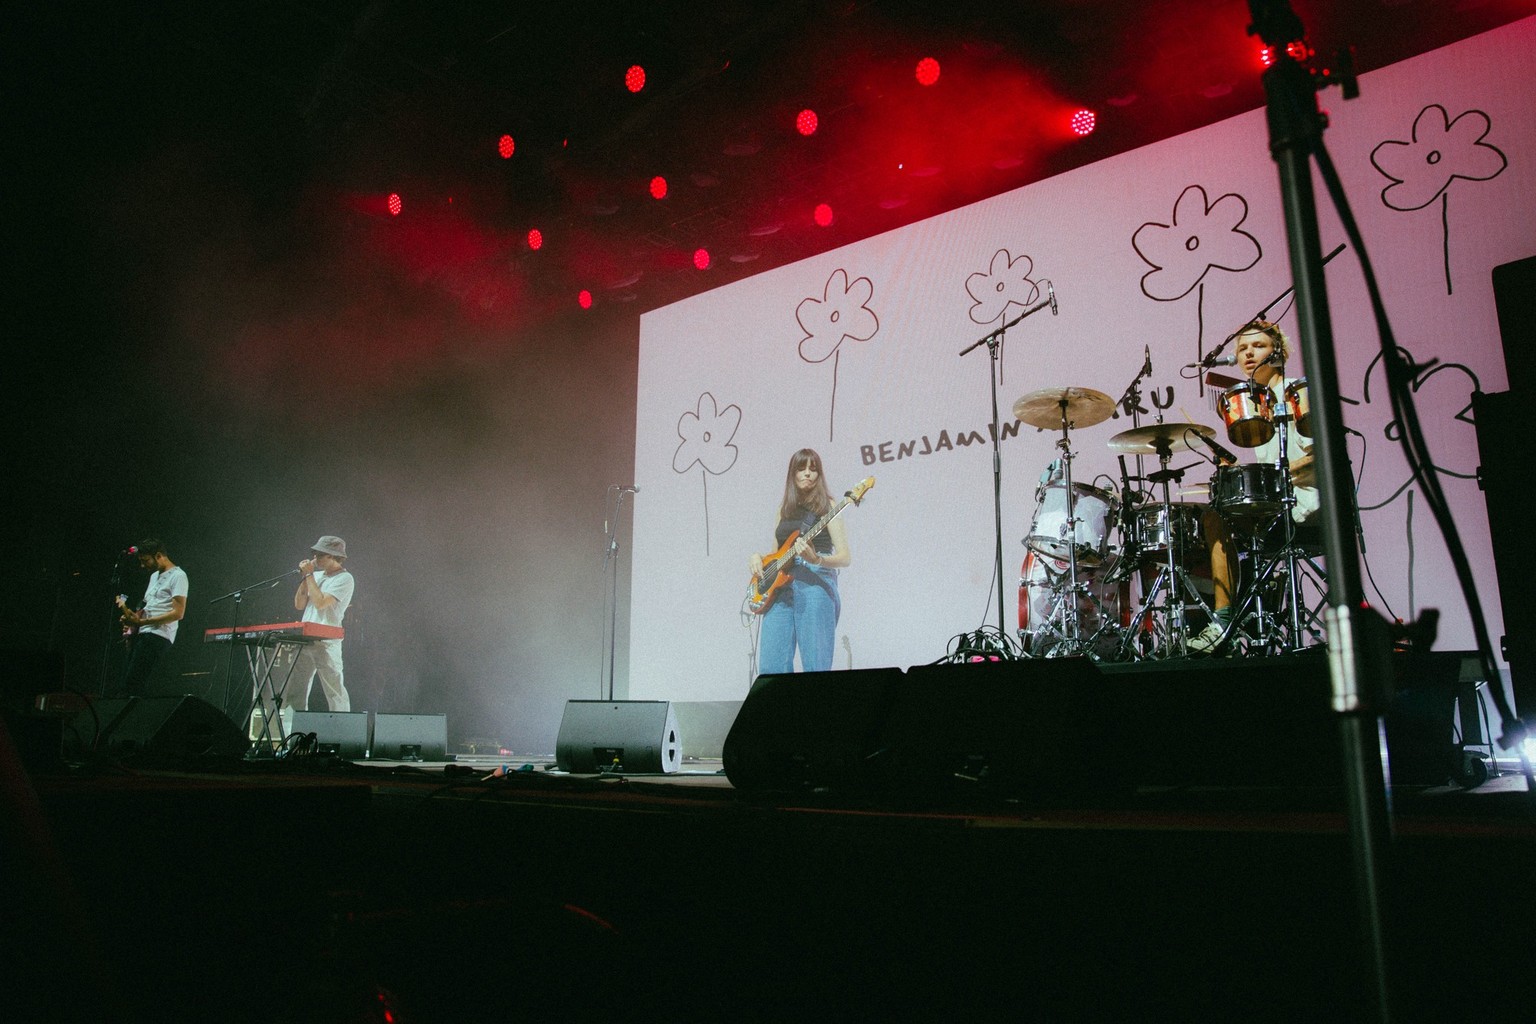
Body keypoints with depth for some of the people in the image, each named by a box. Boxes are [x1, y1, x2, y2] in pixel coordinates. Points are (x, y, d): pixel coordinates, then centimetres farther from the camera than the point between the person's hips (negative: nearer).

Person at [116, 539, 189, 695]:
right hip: (141, 634, 9)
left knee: (133, 687, -16)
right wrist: (132, 617, 7)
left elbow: (178, 613, -15)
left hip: (158, 636, -9)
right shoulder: (154, 575, 23)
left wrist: (142, 621, -16)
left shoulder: (177, 576, -7)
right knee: (124, 686, 3)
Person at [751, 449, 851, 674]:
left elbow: (845, 558, -4)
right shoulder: (785, 509, 19)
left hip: (815, 582, -5)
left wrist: (815, 559, -23)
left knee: (815, 667, -9)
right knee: (770, 667, -3)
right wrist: (758, 558, 5)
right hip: (780, 585, 5)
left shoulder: (826, 506, 4)